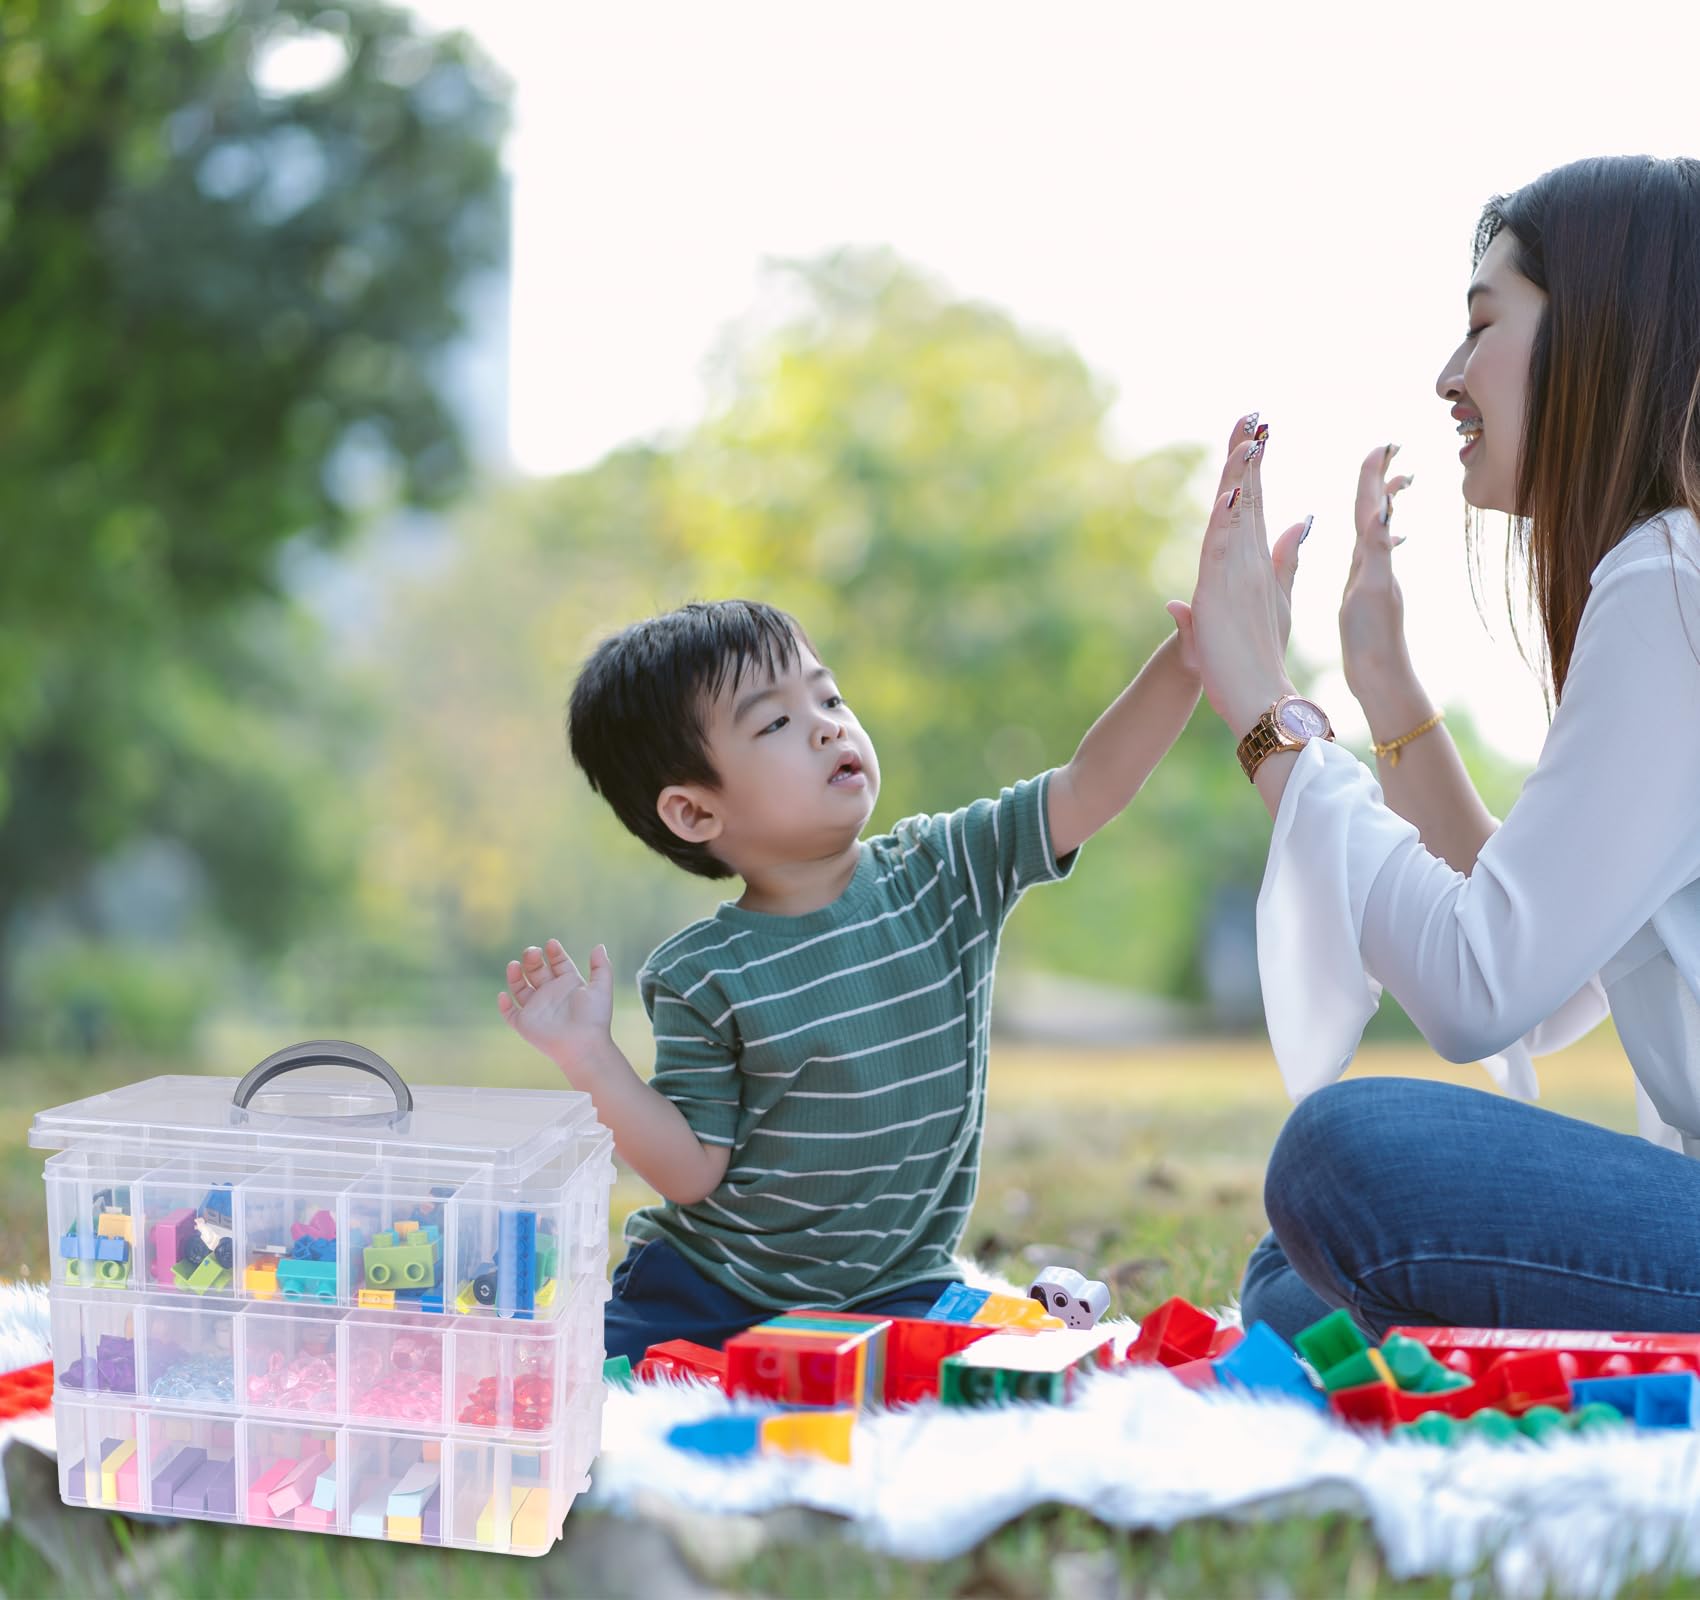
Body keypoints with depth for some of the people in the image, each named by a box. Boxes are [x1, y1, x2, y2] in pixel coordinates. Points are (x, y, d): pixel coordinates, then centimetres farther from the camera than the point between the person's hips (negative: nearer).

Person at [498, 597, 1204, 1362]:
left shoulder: (947, 875, -2)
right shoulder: (703, 978, -9)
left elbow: (1089, 787, -10)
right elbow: (692, 1169, -8)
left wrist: (1191, 650, -21)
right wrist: (590, 1057, -21)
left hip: (891, 1293, 1)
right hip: (706, 1289, 0)